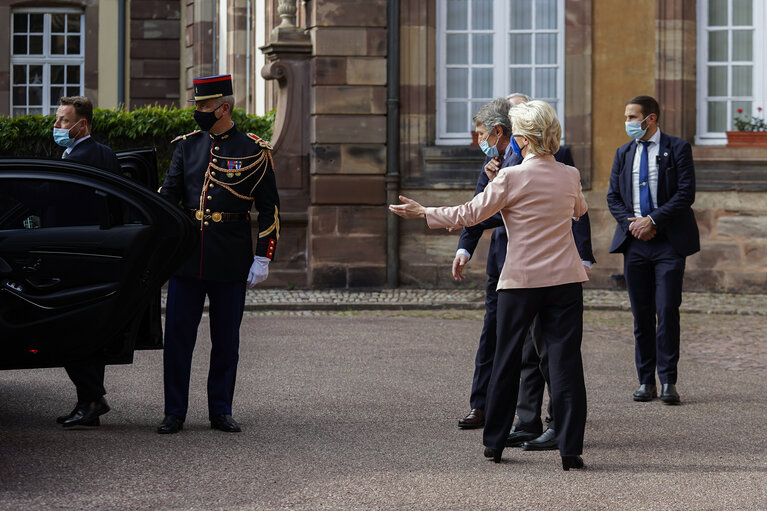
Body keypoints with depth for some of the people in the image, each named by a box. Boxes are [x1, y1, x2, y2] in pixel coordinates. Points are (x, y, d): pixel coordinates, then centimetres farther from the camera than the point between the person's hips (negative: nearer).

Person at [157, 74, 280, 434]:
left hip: (232, 260, -2)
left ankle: (221, 411, 16)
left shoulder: (253, 150, 0)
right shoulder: (186, 146, 8)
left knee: (226, 338, 6)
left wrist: (263, 258, -5)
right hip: (187, 253, 2)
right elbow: (168, 195, 5)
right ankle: (175, 413, 8)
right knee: (177, 334, 1)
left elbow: (269, 209, 1)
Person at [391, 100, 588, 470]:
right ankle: (570, 450, -5)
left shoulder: (511, 178, -11)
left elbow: (469, 214, -4)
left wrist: (422, 213, 9)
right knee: (565, 362, 0)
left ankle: (494, 443, 21)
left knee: (506, 361, 11)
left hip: (521, 280, -2)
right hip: (565, 280, 2)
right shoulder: (570, 176, 2)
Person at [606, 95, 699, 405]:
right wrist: (632, 223, -4)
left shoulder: (677, 149, -1)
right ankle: (646, 381, 9)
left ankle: (668, 382, -2)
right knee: (641, 314, 5)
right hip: (634, 241, 4)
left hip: (668, 241, -4)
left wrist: (652, 220, -13)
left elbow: (686, 193, -8)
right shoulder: (623, 153, 15)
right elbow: (613, 196, 13)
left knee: (667, 311, -7)